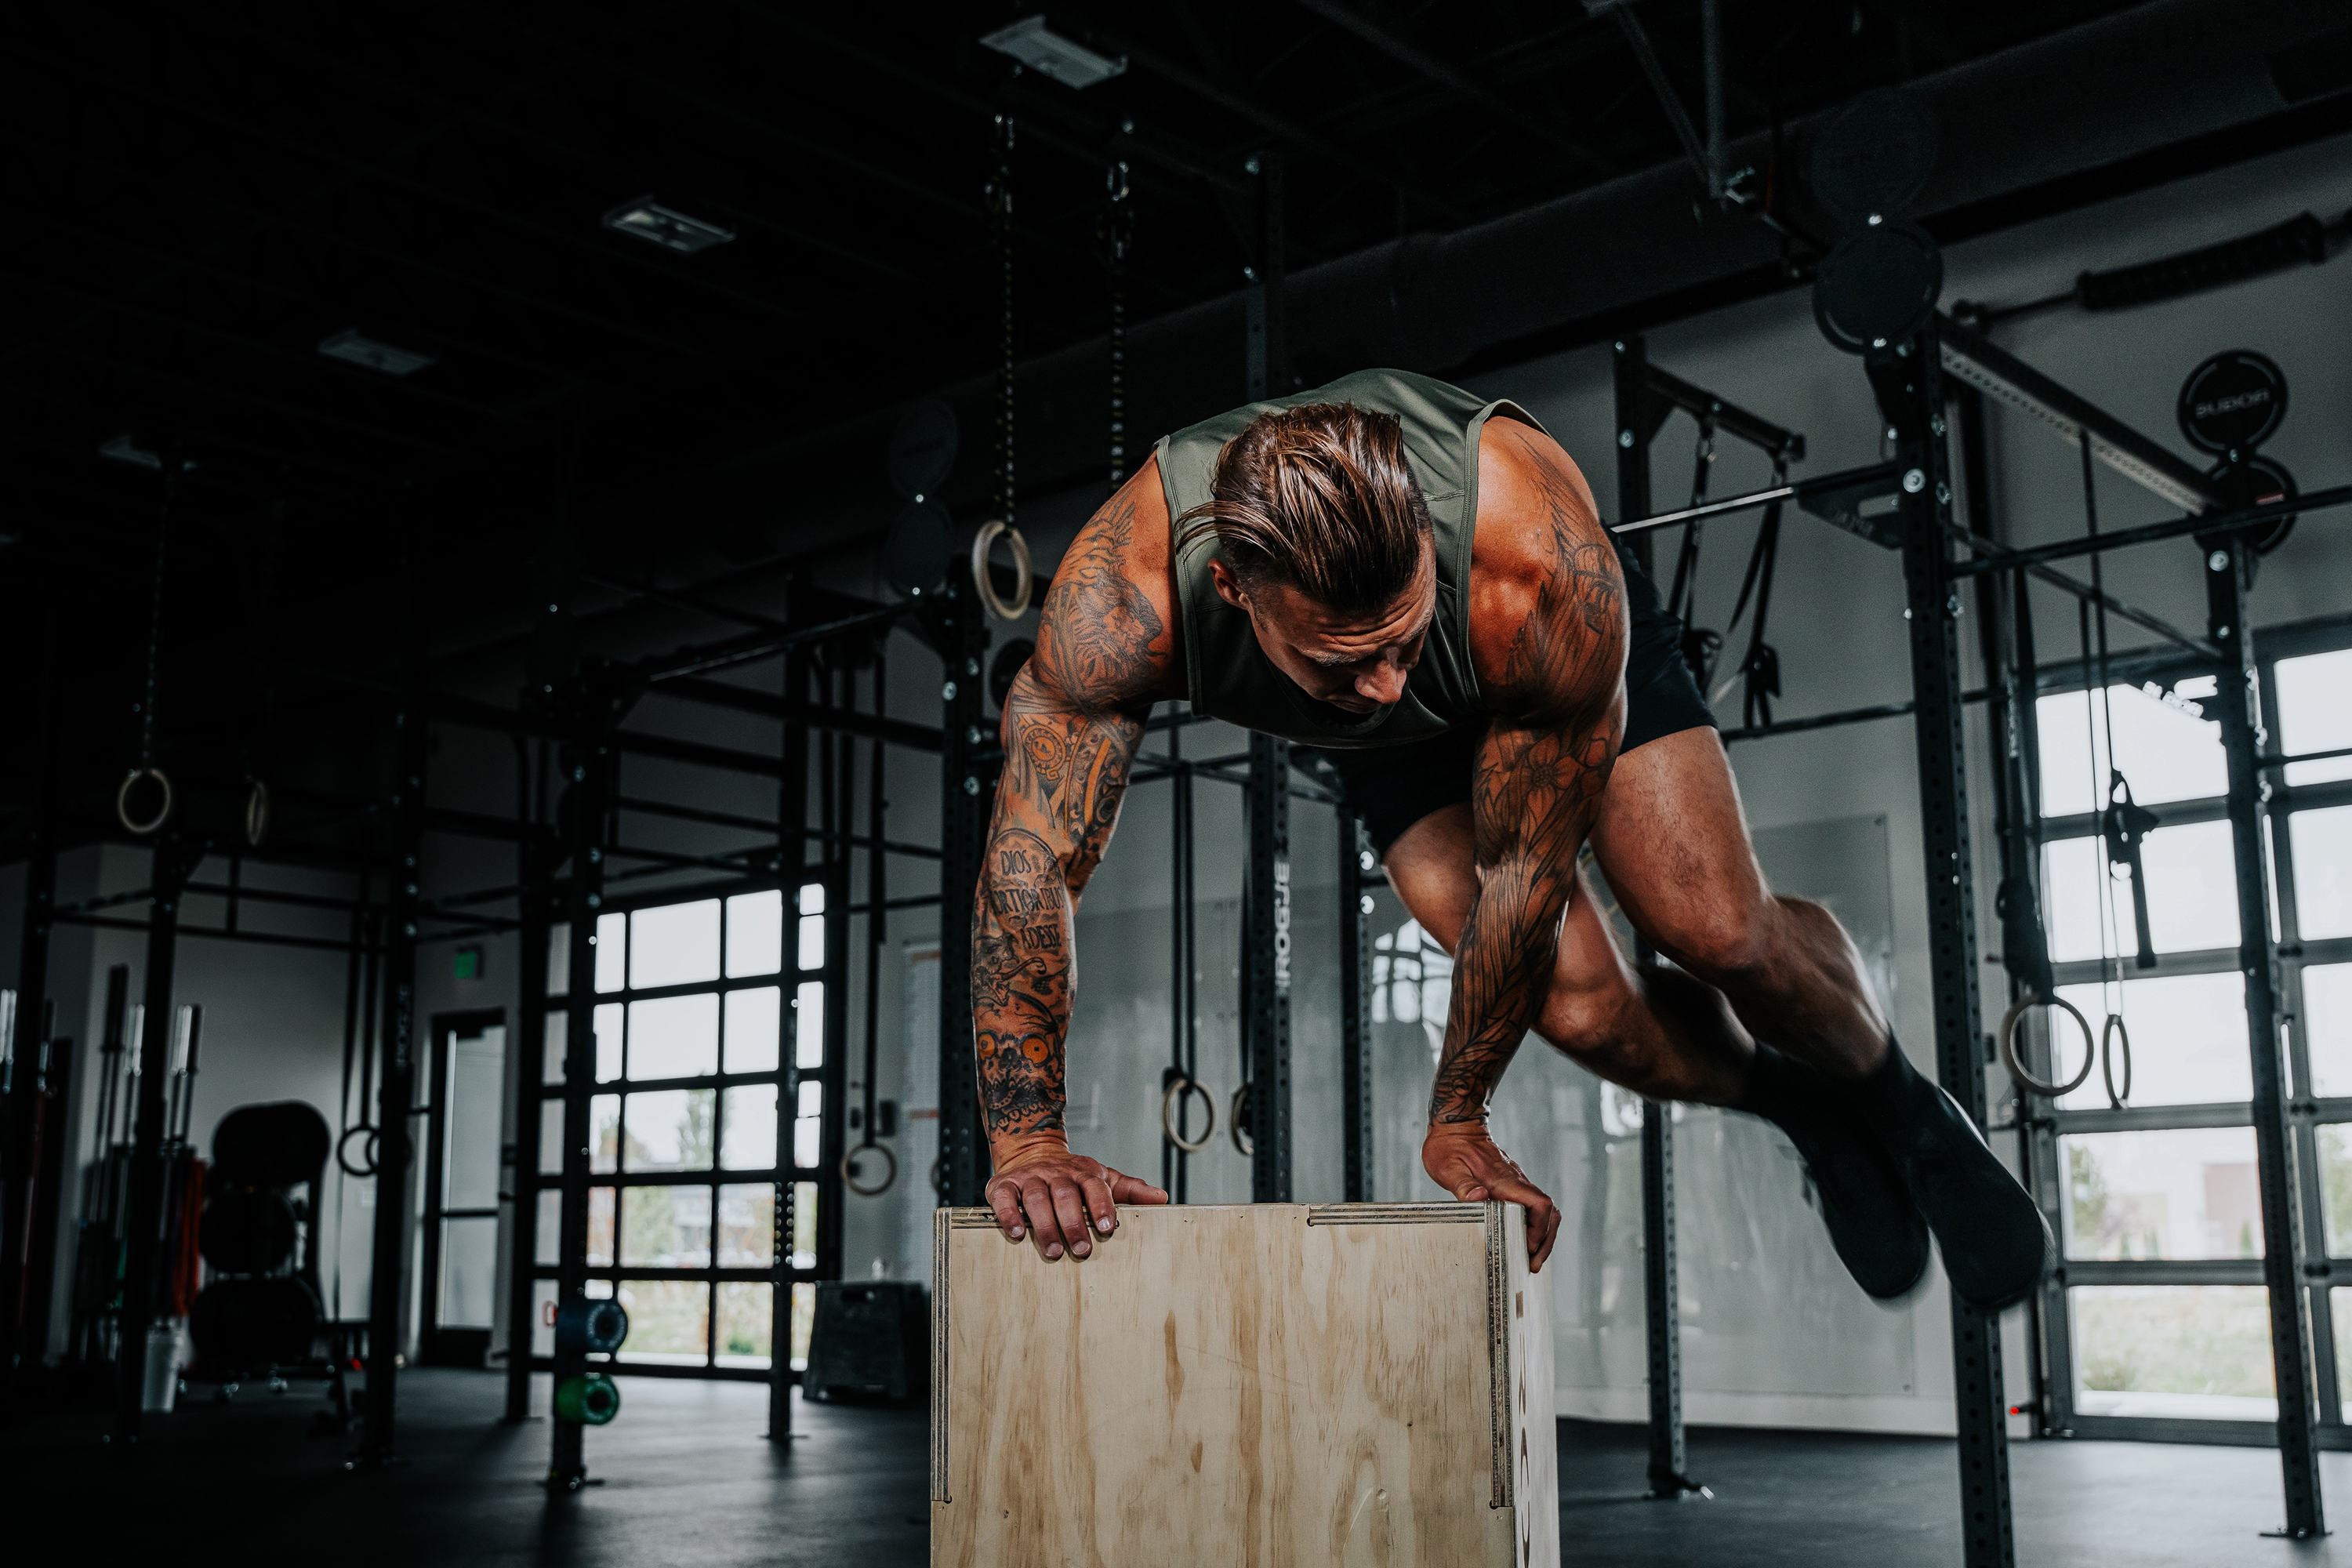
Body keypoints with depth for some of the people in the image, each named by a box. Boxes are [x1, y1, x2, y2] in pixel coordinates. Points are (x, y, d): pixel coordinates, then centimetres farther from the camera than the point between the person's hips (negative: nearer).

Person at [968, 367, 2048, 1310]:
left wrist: (1459, 1116, -22)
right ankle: (1795, 1106, 22)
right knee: (1581, 1011, -12)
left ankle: (1900, 1104, 20)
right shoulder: (1126, 594, -44)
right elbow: (1033, 857, -36)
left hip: (1563, 672, -1)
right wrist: (1028, 1142, -41)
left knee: (1720, 933, -16)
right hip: (1391, 756, 2)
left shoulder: (1551, 573, -46)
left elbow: (1525, 870, -32)